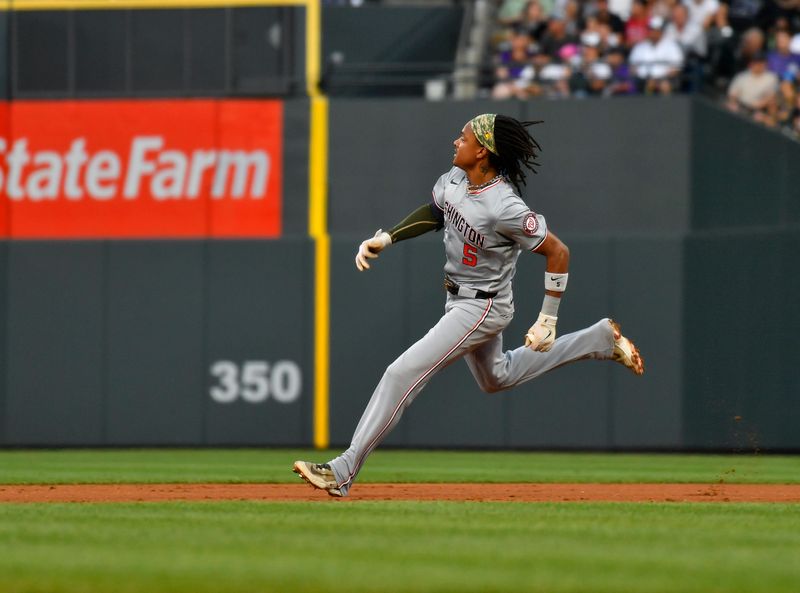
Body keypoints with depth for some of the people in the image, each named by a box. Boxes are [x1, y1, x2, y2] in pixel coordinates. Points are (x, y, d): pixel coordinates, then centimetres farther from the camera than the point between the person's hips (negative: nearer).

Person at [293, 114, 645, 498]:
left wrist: (548, 319, -24)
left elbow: (558, 252, -25)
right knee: (496, 377, 32)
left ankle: (343, 472, -14)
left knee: (402, 374, -16)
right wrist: (385, 238, 2)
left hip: (483, 308, -10)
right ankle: (598, 339, 38)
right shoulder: (455, 179, -7)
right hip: (461, 302, 10)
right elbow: (433, 212, 14)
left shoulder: (504, 208, -31)